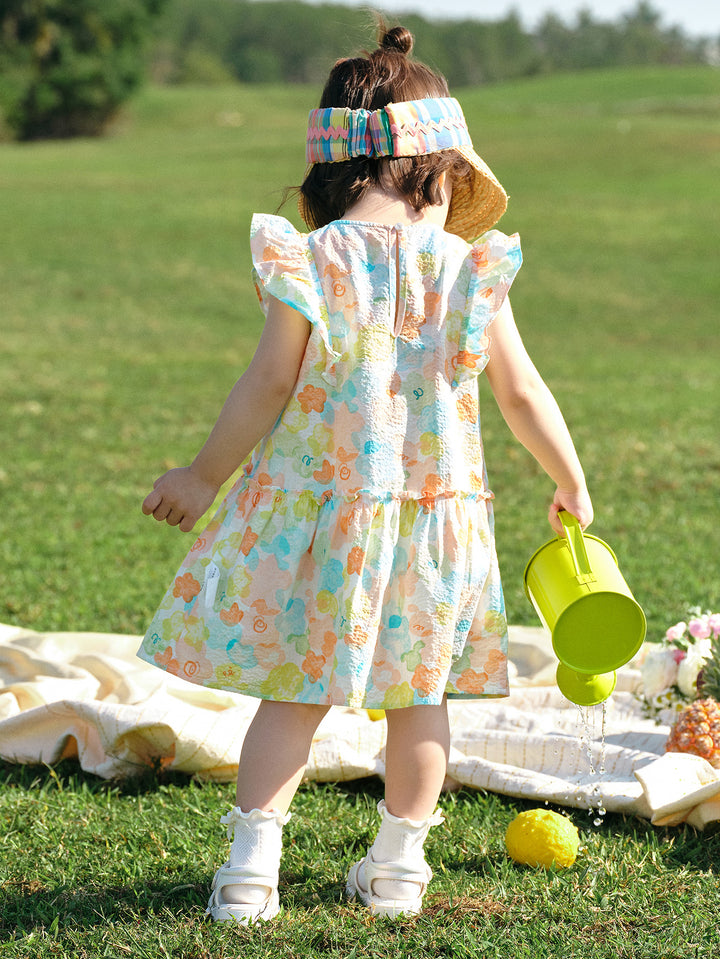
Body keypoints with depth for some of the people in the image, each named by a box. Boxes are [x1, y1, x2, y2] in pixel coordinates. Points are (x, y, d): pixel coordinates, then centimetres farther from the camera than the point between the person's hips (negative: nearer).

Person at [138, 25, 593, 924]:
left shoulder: (308, 264, -11)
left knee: (293, 691, 8)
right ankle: (398, 865, 25)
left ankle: (251, 866, 3)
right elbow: (521, 392, 2)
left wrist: (205, 475, 8)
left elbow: (268, 388, -7)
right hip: (435, 512, 1)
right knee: (420, 694, 16)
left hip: (317, 514, -1)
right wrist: (570, 482, 18)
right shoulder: (470, 269, -6)